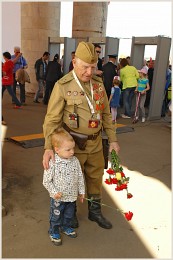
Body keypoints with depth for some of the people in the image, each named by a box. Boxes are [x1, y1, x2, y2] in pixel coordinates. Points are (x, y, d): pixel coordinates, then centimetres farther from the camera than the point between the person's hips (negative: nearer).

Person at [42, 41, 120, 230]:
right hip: (73, 144, -5)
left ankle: (95, 211, 39)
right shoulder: (62, 86, -16)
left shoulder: (98, 84, 0)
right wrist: (48, 147, -26)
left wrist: (113, 139, 6)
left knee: (95, 177, 17)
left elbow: (105, 114, 7)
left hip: (95, 143, 5)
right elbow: (52, 118, -17)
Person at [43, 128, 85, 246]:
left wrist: (81, 191, 6)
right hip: (58, 198, -4)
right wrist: (54, 192, -20)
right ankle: (54, 232, 40)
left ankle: (66, 227, 51)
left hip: (72, 196, 5)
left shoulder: (75, 161, -9)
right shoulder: (52, 163, -23)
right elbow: (46, 181, -14)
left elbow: (80, 177, 2)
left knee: (69, 215, 25)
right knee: (56, 216, 16)